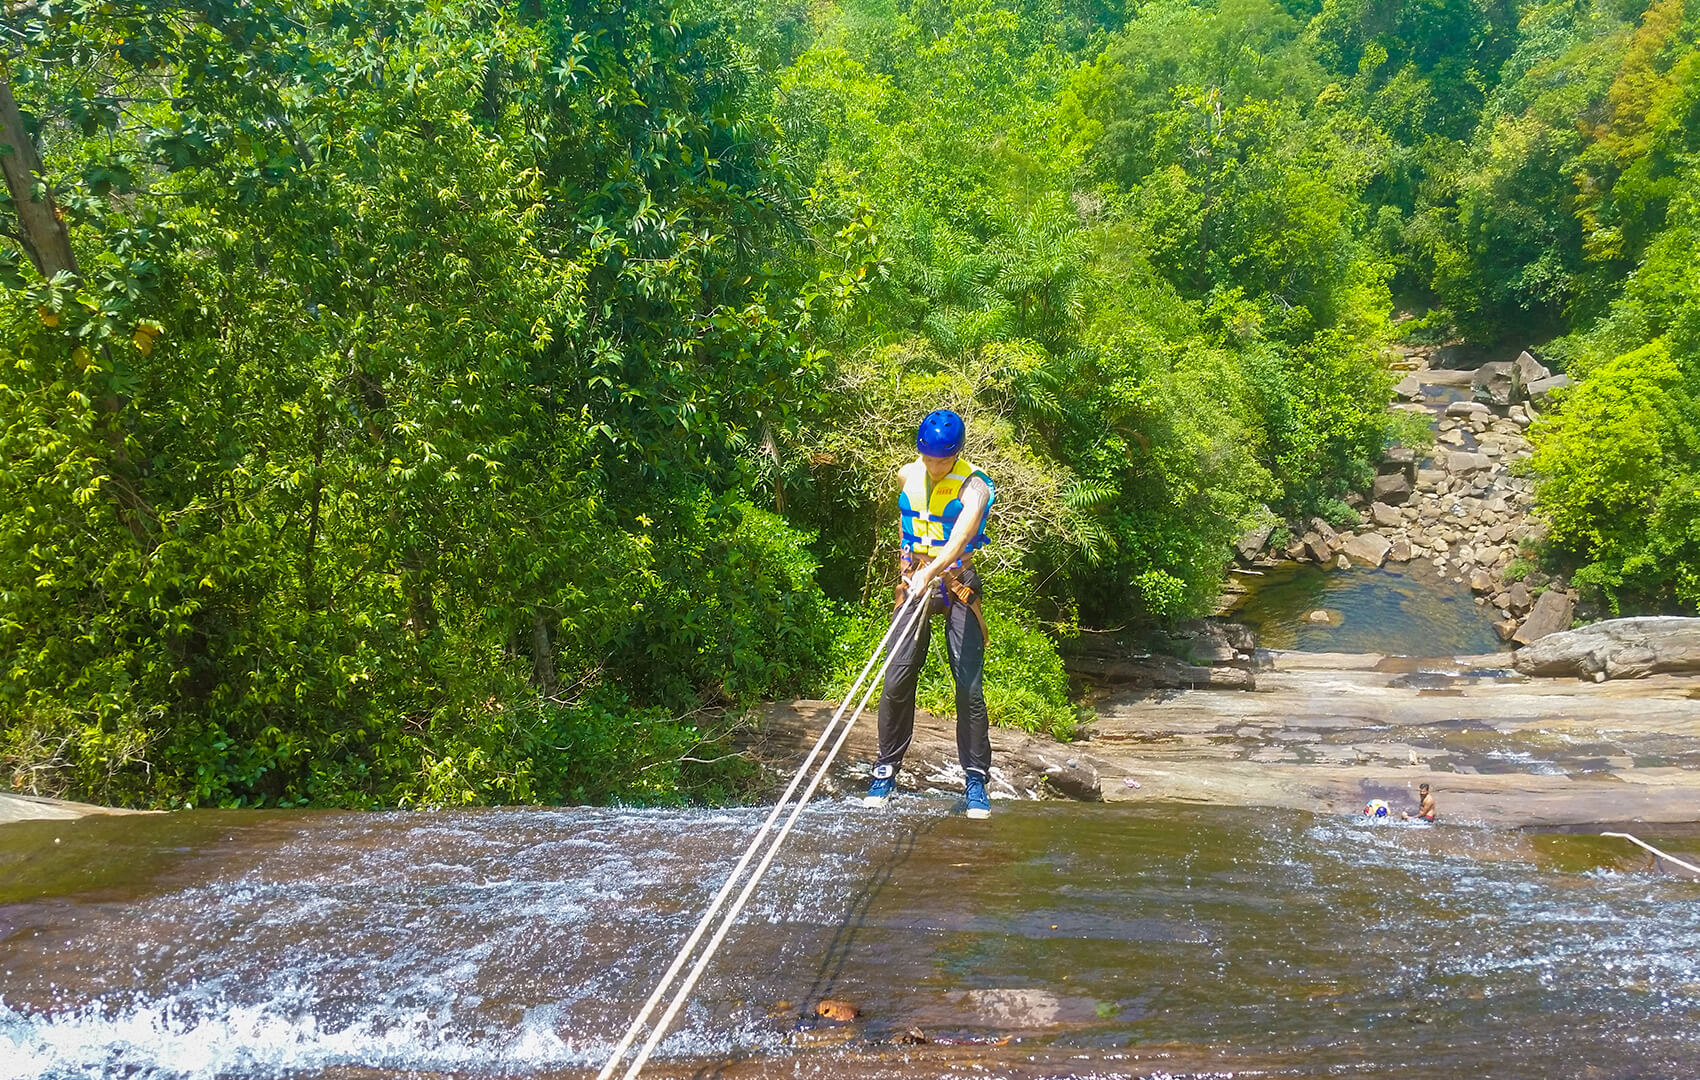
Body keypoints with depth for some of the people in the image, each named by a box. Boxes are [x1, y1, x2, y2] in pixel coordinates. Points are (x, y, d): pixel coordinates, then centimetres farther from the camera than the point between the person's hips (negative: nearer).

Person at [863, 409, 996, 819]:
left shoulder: (973, 486, -13)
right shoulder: (907, 476, 4)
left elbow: (959, 538, -30)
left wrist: (929, 573, -45)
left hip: (957, 585, -3)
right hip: (913, 581, 4)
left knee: (969, 686, -7)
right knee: (897, 681, -3)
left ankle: (976, 780, 4)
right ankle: (886, 771, 9)